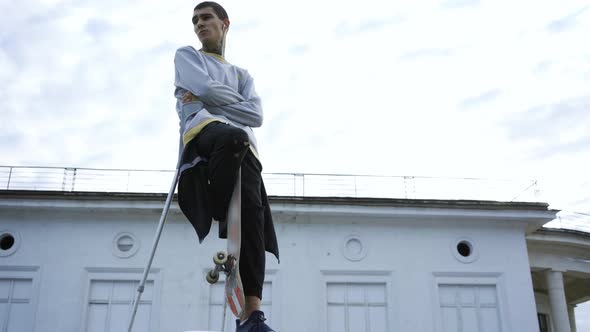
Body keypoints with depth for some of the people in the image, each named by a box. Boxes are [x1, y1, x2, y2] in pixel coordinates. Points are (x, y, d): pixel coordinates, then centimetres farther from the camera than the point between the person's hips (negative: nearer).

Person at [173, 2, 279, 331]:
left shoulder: (243, 75, 33)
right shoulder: (187, 56, 26)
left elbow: (256, 115, 13)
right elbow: (207, 90, 4)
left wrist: (212, 102, 5)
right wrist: (238, 100, 19)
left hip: (245, 148, 4)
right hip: (203, 131, -3)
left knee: (252, 212, -22)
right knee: (234, 135, -42)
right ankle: (218, 225, -25)